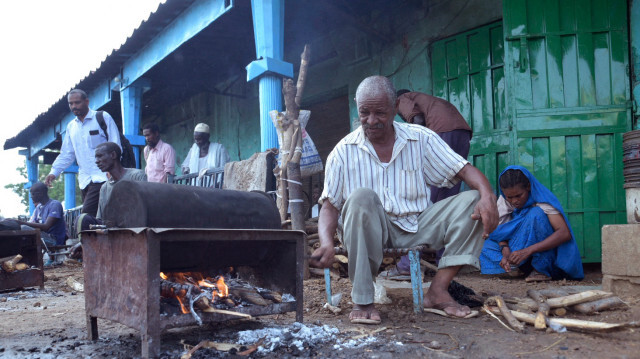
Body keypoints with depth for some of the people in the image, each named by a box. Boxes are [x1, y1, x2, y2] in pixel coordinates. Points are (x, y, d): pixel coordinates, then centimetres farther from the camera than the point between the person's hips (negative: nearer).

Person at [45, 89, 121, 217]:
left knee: (87, 212, -21)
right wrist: (54, 172, 6)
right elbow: (66, 154, 22)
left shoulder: (103, 117, 2)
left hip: (103, 177, -6)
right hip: (85, 180, 6)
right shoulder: (71, 126, 19)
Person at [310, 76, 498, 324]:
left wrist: (487, 196, -24)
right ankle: (362, 300, -29)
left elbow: (464, 170, -2)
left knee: (471, 201, -14)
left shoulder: (421, 139, 2)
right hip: (370, 230, -2)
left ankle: (437, 292, -21)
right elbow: (330, 206, -5)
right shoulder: (343, 152, -1)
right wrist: (326, 244, -24)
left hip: (416, 228, 3)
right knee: (362, 197, -33)